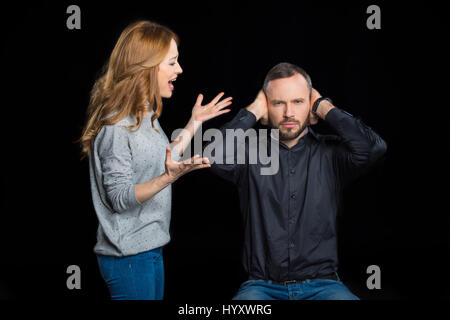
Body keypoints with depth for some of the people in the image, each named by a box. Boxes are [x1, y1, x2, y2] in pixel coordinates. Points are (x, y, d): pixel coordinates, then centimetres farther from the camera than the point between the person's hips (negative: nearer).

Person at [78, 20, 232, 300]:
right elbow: (119, 198, -20)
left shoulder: (145, 114, 9)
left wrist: (194, 124, 21)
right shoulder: (117, 125, -20)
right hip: (128, 256, -9)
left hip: (151, 248, 9)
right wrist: (169, 177, -34)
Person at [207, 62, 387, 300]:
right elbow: (215, 157, -16)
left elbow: (373, 148, -14)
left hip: (321, 284, 2)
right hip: (262, 286, -1)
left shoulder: (330, 153, 5)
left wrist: (325, 107, -2)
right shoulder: (251, 153, 4)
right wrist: (253, 112, -3)